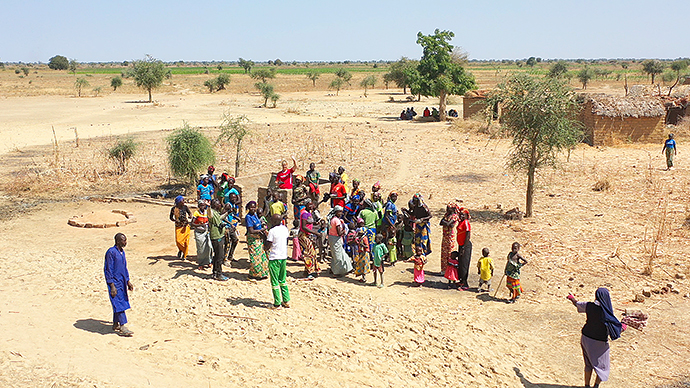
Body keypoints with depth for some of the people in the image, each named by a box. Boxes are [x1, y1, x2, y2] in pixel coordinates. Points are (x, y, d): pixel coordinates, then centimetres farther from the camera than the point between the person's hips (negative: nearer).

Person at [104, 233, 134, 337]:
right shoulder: (111, 252, -16)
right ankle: (122, 328, -6)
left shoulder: (122, 252, 10)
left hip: (122, 281, 9)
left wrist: (128, 281, 19)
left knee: (119, 304, 13)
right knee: (119, 304, -8)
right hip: (115, 282, -9)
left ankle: (115, 325, 23)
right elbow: (108, 270, -16)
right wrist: (112, 286, -18)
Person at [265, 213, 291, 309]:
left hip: (274, 258, -6)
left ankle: (277, 303, 5)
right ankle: (286, 301, 18)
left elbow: (267, 247, -15)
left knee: (275, 282, 2)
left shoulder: (272, 231, -17)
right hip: (284, 257, 6)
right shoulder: (285, 229, 3)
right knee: (283, 280, 17)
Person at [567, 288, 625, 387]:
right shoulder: (606, 313, -25)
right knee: (603, 367, 15)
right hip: (599, 343, -5)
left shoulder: (589, 306, -11)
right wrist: (622, 328, -2)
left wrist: (572, 298, 33)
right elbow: (613, 333, -22)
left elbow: (577, 304, 11)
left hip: (585, 338, 6)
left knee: (588, 364, 21)